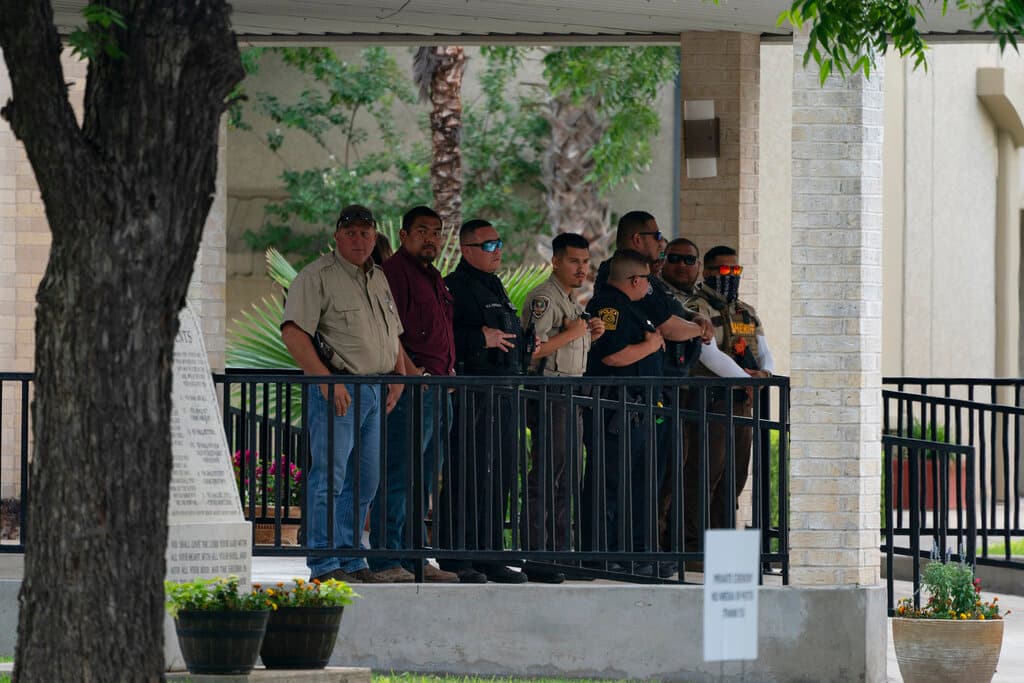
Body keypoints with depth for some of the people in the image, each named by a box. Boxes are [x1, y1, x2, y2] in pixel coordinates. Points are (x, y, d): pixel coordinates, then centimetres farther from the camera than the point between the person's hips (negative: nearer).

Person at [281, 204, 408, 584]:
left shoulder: (379, 279, 18)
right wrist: (326, 380, -21)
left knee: (364, 481, 10)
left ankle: (351, 561, 16)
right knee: (329, 478, -10)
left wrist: (399, 377, 12)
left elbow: (393, 335, 27)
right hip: (336, 391, -8)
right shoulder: (318, 276, -7)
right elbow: (293, 332, -16)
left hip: (375, 392, 8)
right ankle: (324, 565, -10)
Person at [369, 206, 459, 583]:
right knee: (398, 475, -10)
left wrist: (449, 369, 19)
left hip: (438, 388, 10)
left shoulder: (433, 277, 23)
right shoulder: (394, 271, -7)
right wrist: (410, 371, -21)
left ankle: (415, 560, 16)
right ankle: (386, 561, -11)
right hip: (410, 388, -10)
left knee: (424, 480, 12)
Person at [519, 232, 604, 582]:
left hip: (570, 395, 10)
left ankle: (560, 552, 18)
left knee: (569, 477, 12)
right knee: (545, 477, -10)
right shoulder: (543, 298, -12)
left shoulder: (572, 302, 20)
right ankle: (535, 557, -10)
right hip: (549, 393, -10)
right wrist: (572, 333, -13)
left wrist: (589, 336, 11)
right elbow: (534, 348, -23)